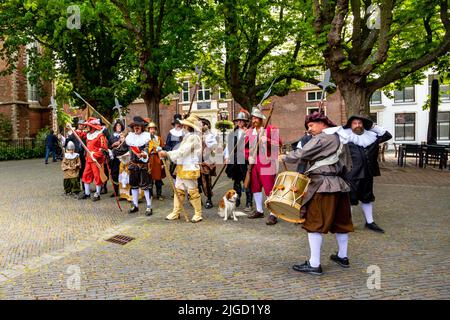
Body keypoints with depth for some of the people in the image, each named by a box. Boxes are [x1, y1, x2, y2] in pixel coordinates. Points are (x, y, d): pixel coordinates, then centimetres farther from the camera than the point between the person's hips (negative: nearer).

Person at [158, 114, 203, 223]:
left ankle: (198, 214, 10)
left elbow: (182, 151, -22)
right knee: (178, 190, 12)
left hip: (190, 169, -10)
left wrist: (167, 154, -22)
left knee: (193, 192, -1)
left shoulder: (193, 137, -15)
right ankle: (176, 212, 21)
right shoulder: (187, 137, 17)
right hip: (181, 169, 10)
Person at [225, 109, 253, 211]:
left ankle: (249, 204, 2)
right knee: (236, 181, 16)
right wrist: (226, 156, 8)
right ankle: (236, 200, 29)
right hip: (234, 160, 6)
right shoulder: (233, 132, 15)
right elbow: (229, 145, 17)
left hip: (244, 160, -6)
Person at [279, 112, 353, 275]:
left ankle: (314, 264, -2)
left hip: (322, 185, -9)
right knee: (340, 222, 17)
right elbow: (346, 165, 20)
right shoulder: (340, 139, 17)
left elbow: (301, 154, -19)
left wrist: (284, 157, -5)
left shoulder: (321, 138, -11)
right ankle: (342, 257, 30)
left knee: (314, 224, -4)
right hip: (339, 184, 9)